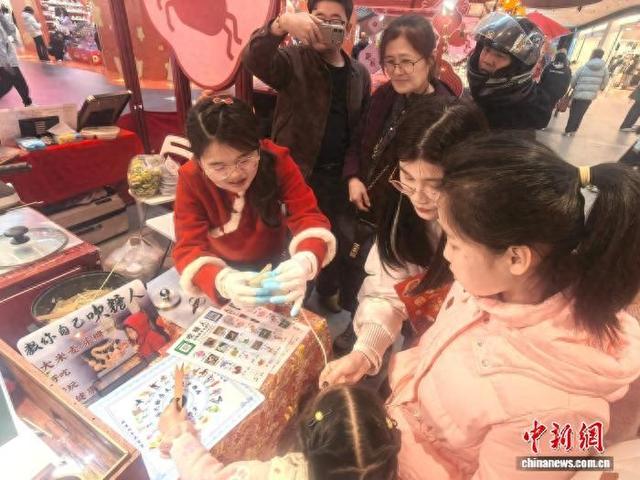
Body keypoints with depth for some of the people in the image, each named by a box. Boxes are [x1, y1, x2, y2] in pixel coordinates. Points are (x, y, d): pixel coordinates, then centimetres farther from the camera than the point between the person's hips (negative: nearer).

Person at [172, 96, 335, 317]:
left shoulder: (277, 161, -25)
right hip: (222, 267, -1)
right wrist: (221, 281, -49)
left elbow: (308, 218, -29)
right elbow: (189, 248, -27)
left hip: (272, 264, 1)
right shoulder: (190, 179, -25)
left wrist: (306, 262, -51)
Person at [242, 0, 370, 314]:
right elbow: (253, 60, -25)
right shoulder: (294, 61, -5)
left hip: (339, 175, 4)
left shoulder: (359, 74, 8)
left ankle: (329, 290, 43)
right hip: (298, 171, -4)